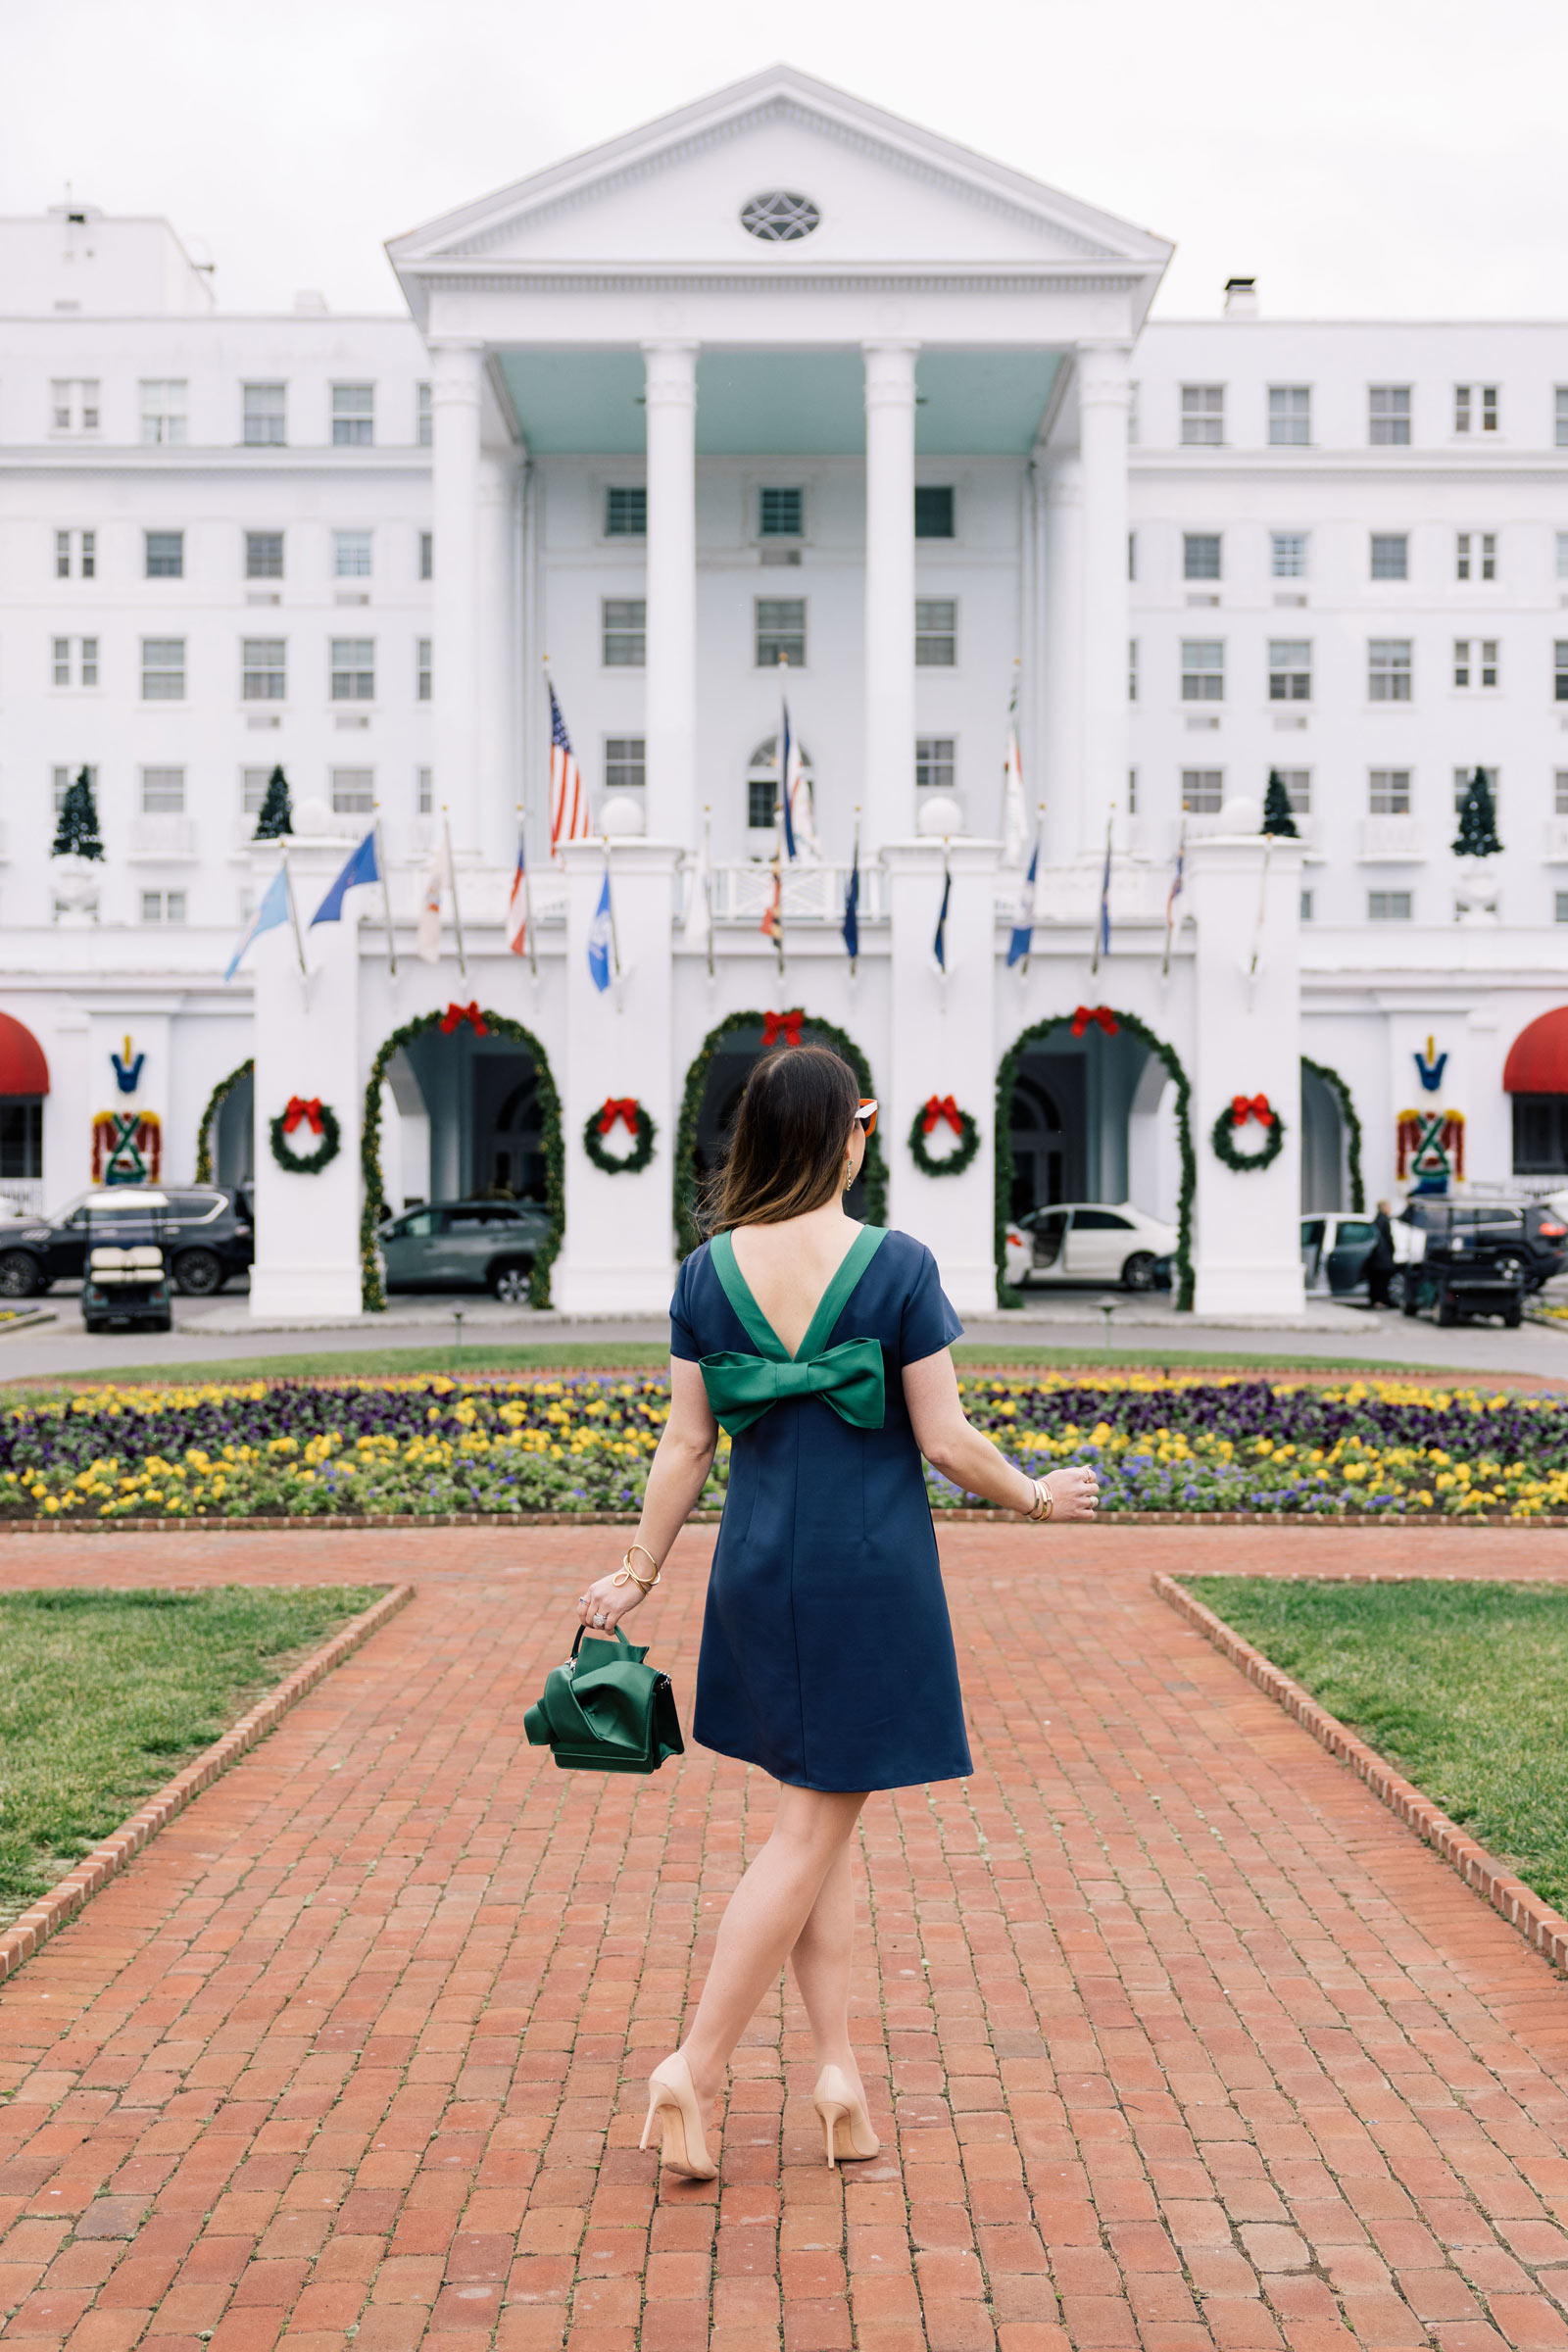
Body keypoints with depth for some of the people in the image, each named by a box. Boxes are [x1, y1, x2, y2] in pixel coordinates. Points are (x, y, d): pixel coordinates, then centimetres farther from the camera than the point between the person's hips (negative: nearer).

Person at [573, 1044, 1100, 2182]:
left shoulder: (708, 1272, -1)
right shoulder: (898, 1265, -12)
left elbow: (685, 1446, 2)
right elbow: (947, 1440, -10)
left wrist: (637, 1573, 12)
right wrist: (1038, 1496, 7)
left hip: (760, 1571, 4)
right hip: (873, 1575, -4)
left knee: (822, 1814, 16)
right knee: (815, 1828, 4)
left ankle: (839, 2067, 15)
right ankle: (696, 2067, 2)